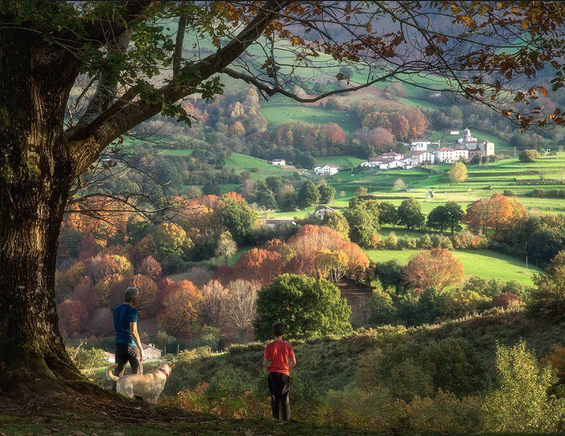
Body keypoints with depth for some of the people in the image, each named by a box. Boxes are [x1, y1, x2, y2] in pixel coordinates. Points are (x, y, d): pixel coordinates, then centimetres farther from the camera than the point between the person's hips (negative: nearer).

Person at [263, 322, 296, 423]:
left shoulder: (269, 346, -6)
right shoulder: (288, 346, -3)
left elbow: (265, 363, -7)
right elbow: (294, 362, -2)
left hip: (273, 374, -1)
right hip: (285, 373, 1)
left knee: (274, 396, 10)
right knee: (285, 397, 7)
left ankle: (275, 416, 3)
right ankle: (286, 418, 4)